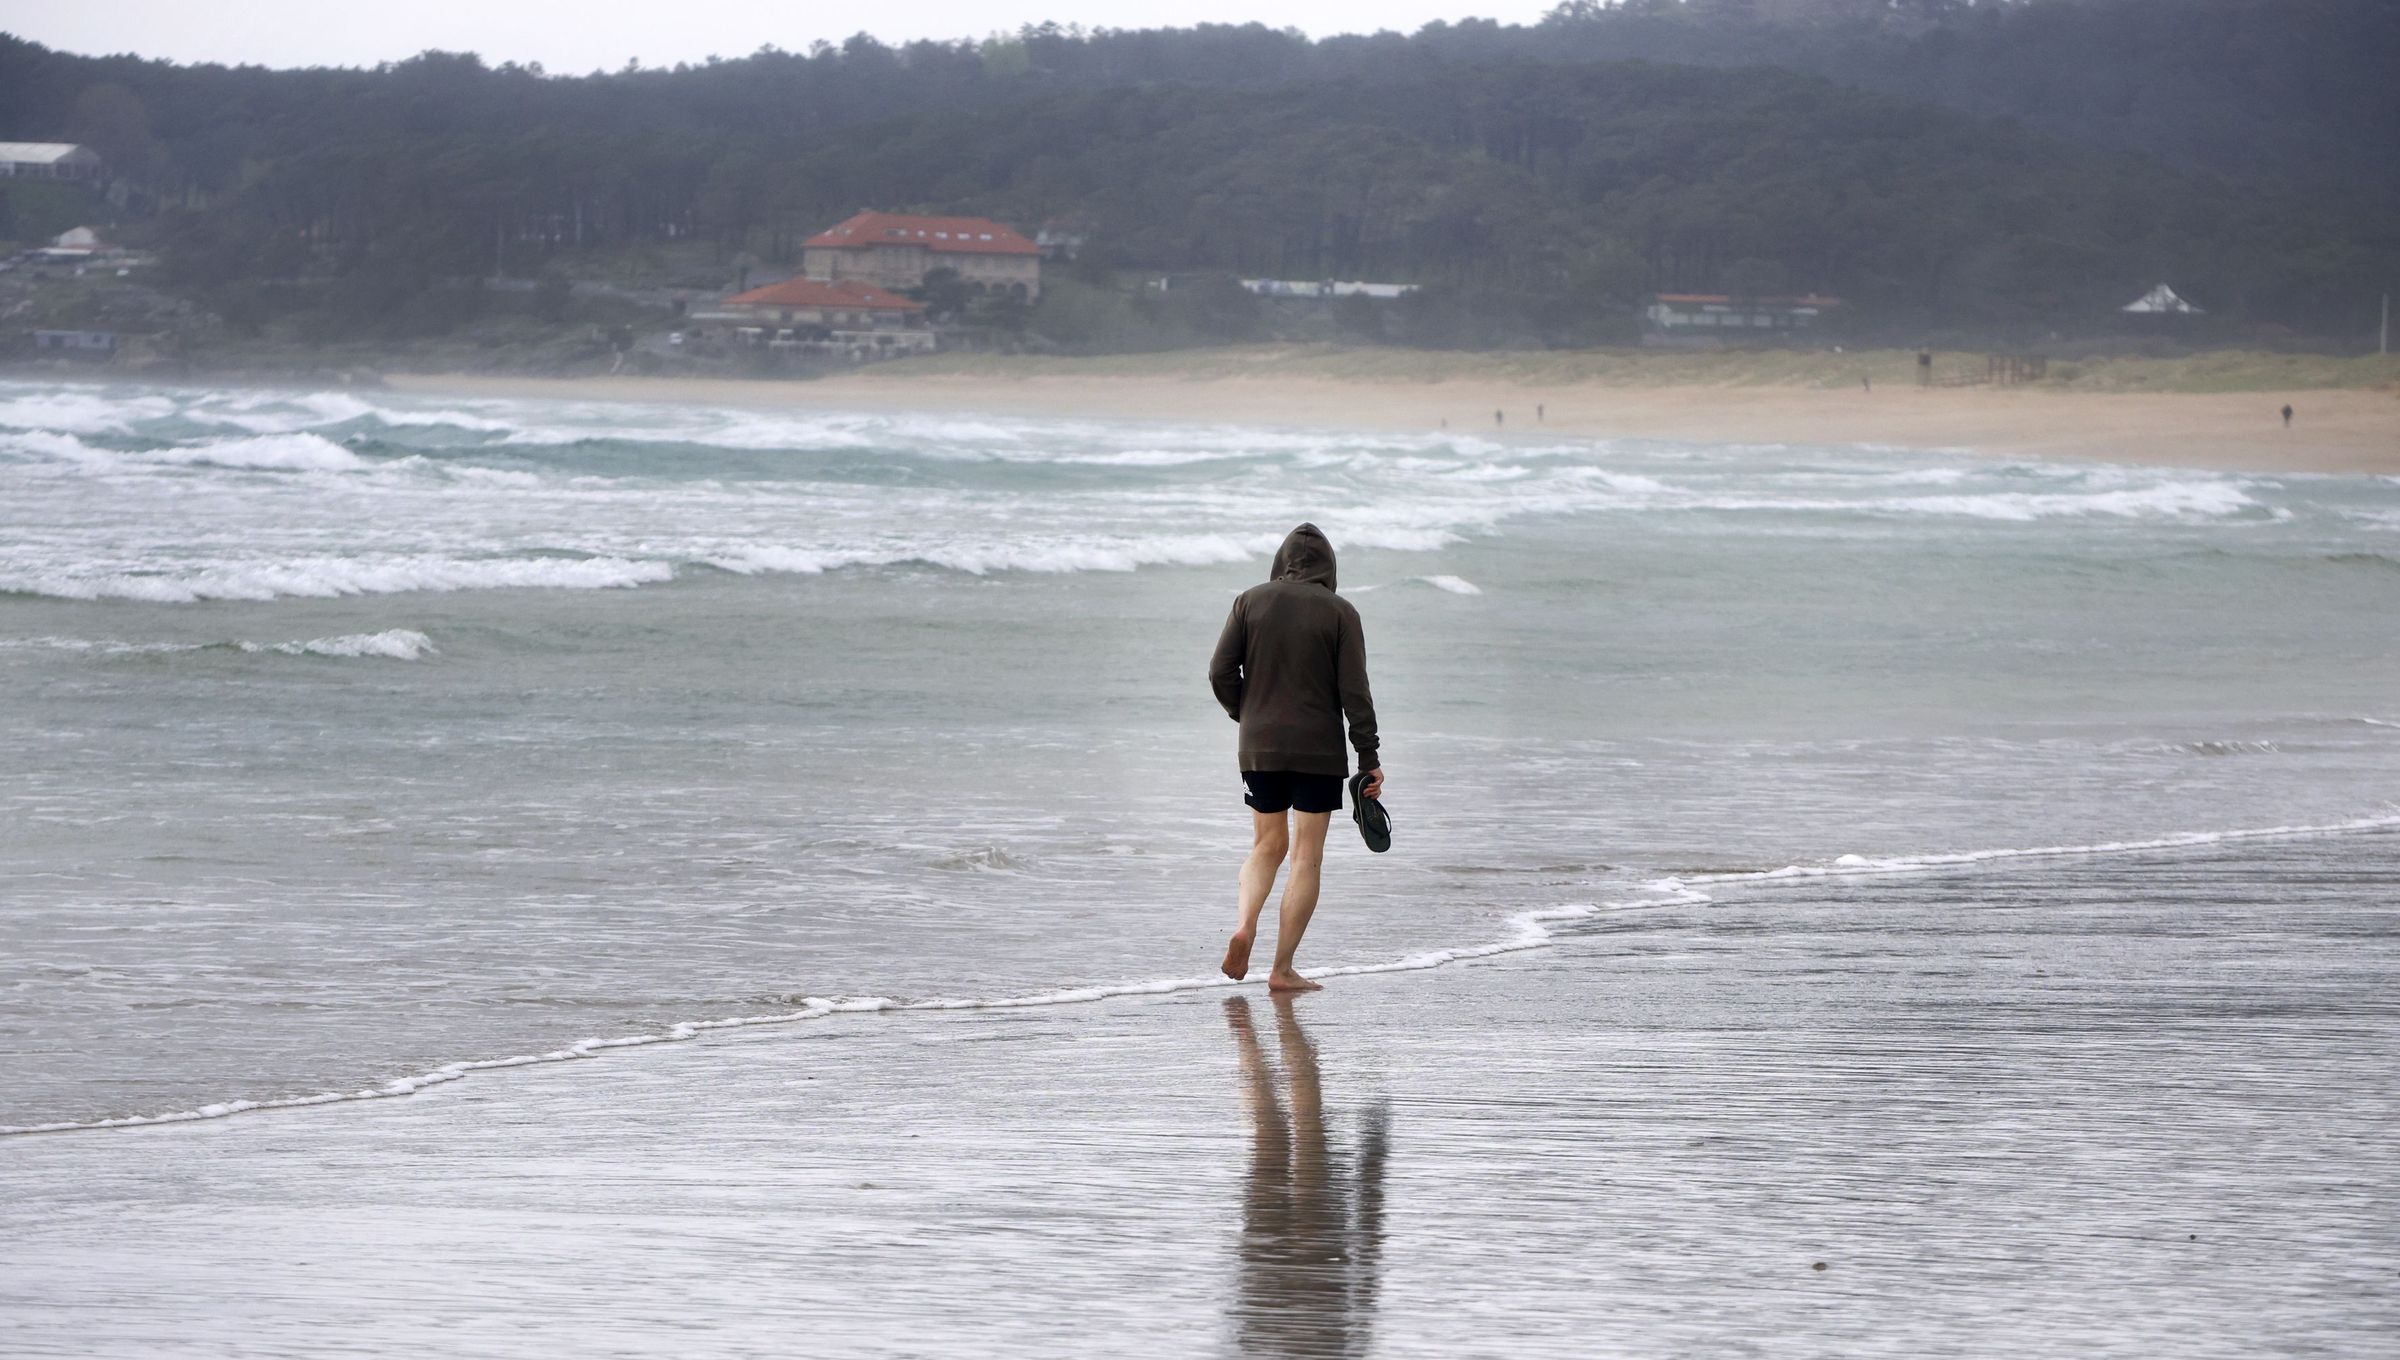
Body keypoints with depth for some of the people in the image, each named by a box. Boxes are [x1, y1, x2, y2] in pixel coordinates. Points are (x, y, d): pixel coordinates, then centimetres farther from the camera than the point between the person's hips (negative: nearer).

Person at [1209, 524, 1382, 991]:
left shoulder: (1250, 602, 1)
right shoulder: (1339, 613, -5)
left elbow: (1221, 673, -1)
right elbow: (1354, 691, -8)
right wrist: (1369, 758, -4)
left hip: (1259, 747, 3)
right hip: (1319, 751, -3)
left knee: (1267, 846, 17)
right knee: (1307, 857, 4)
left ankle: (1243, 926, -8)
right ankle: (1283, 968, 1)